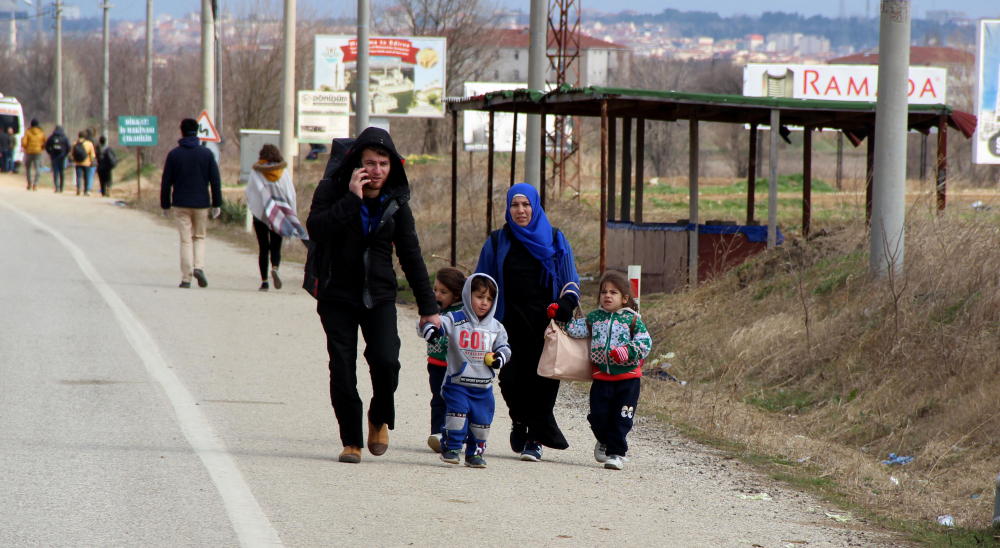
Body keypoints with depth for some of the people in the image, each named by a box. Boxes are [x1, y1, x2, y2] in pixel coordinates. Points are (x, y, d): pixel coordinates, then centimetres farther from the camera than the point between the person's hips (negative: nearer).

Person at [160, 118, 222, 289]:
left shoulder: (174, 154, -1)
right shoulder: (206, 153, 0)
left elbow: (166, 182, 0)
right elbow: (215, 181, 0)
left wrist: (165, 205, 8)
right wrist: (217, 204, 5)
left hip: (181, 204, -1)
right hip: (201, 203, 1)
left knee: (186, 240, 3)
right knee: (200, 237, 16)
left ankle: (186, 278, -1)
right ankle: (199, 267, -7)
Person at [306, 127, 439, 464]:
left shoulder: (396, 202, 3)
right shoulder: (332, 192, -5)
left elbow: (410, 256, 9)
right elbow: (316, 229, -23)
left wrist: (428, 307, 8)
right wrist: (352, 198, -26)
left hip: (379, 297, 1)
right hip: (337, 297, -1)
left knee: (385, 361, -17)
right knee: (342, 370, -6)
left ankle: (380, 419, 10)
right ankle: (351, 440, 9)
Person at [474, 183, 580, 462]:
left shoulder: (555, 240, 6)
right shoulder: (497, 242, 9)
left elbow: (571, 283, 9)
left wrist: (563, 307, -10)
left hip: (546, 323, -1)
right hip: (512, 323, 1)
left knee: (544, 380, -7)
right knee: (511, 379, -7)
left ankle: (535, 439, 1)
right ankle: (521, 423, 21)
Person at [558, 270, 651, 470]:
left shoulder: (632, 320, -2)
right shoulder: (595, 318, 9)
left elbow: (645, 343, -8)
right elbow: (577, 329, 6)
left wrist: (628, 351, -24)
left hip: (627, 378, -3)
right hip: (602, 377, 3)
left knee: (621, 419, -2)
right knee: (598, 415, 2)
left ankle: (617, 452, 9)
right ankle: (604, 441, 31)